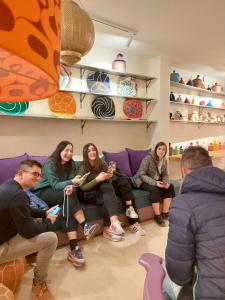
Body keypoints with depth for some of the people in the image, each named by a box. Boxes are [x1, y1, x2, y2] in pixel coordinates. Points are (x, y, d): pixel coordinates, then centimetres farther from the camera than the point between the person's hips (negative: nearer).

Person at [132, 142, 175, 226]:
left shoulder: (164, 160, -2)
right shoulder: (148, 158, -22)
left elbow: (165, 174, 3)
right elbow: (142, 175, -25)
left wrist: (166, 182, -21)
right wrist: (155, 183, -35)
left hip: (156, 180, 7)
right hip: (142, 181, -7)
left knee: (170, 187, -14)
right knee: (155, 189, -34)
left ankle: (165, 213, -6)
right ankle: (157, 216, -18)